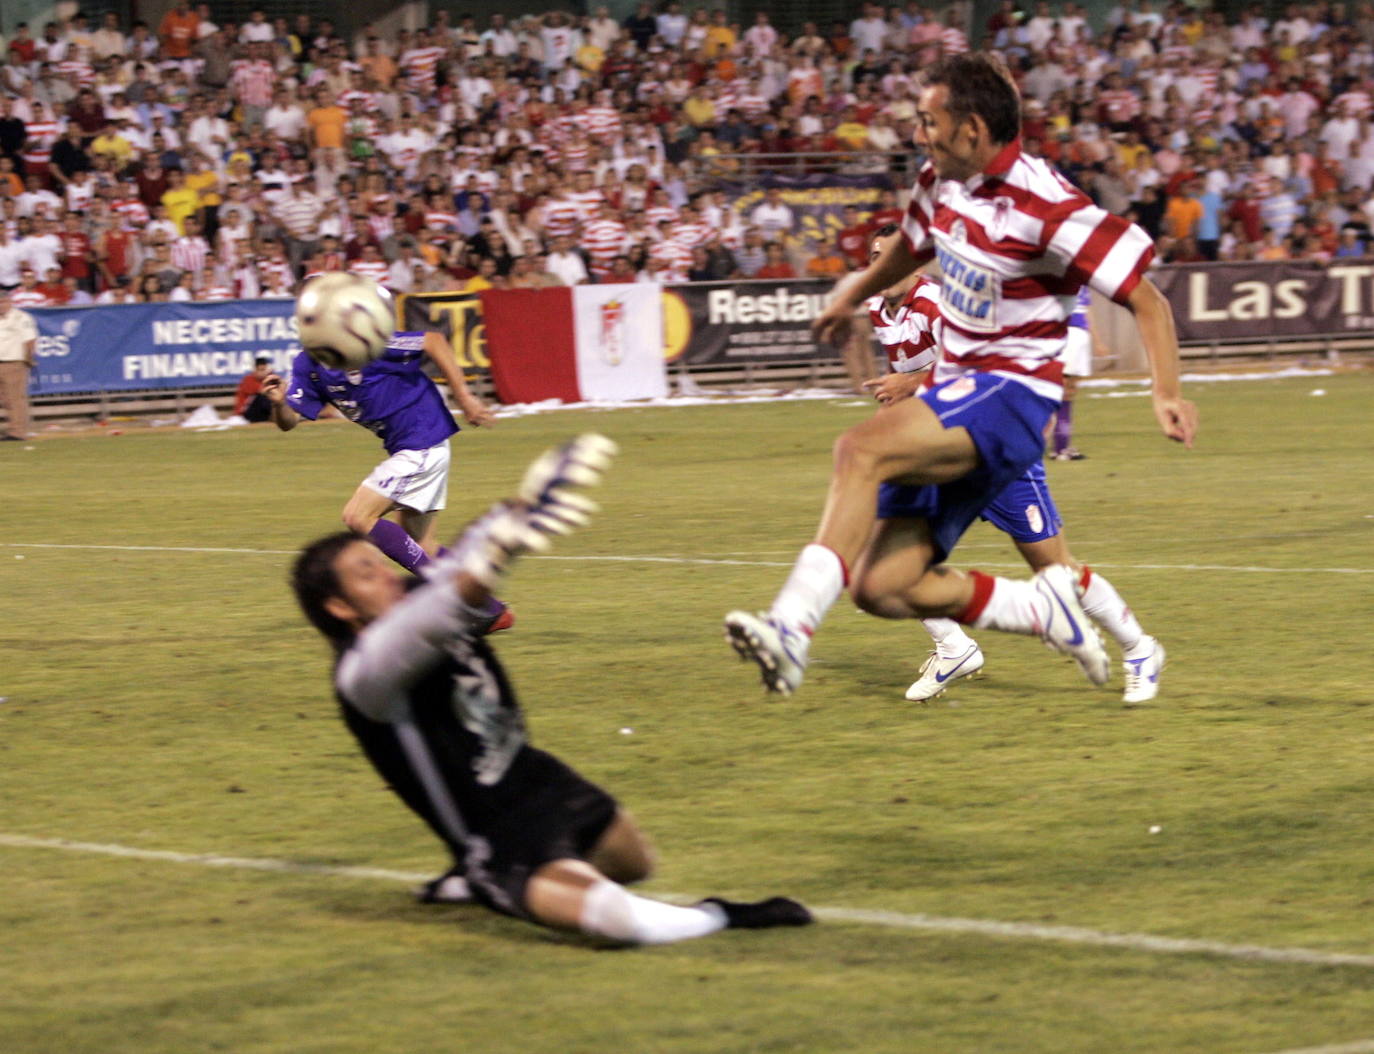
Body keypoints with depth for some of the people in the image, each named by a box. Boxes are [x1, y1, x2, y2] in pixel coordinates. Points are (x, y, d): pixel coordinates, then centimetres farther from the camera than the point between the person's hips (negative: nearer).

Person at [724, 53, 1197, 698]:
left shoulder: (1045, 207, -18)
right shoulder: (941, 183, 5)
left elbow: (1147, 300, -15)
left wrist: (1166, 394, -28)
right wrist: (851, 298, 45)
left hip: (1010, 396, -8)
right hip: (957, 388, 8)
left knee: (862, 449, -33)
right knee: (881, 588, -3)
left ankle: (792, 628, -41)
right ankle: (1044, 609, 14)